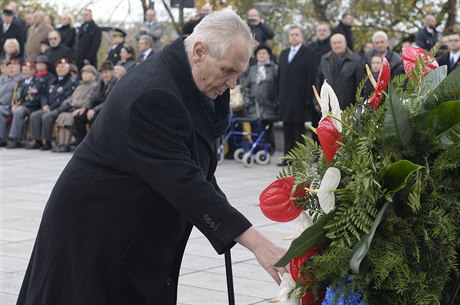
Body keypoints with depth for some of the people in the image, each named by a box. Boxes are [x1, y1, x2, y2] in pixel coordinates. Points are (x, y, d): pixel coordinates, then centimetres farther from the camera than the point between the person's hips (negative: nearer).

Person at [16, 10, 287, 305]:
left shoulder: (178, 75, -1)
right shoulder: (153, 94, -30)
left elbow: (215, 128, 14)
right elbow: (182, 181, -36)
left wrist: (218, 88, -5)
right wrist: (256, 243, -38)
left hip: (139, 229, 9)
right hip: (97, 228, -9)